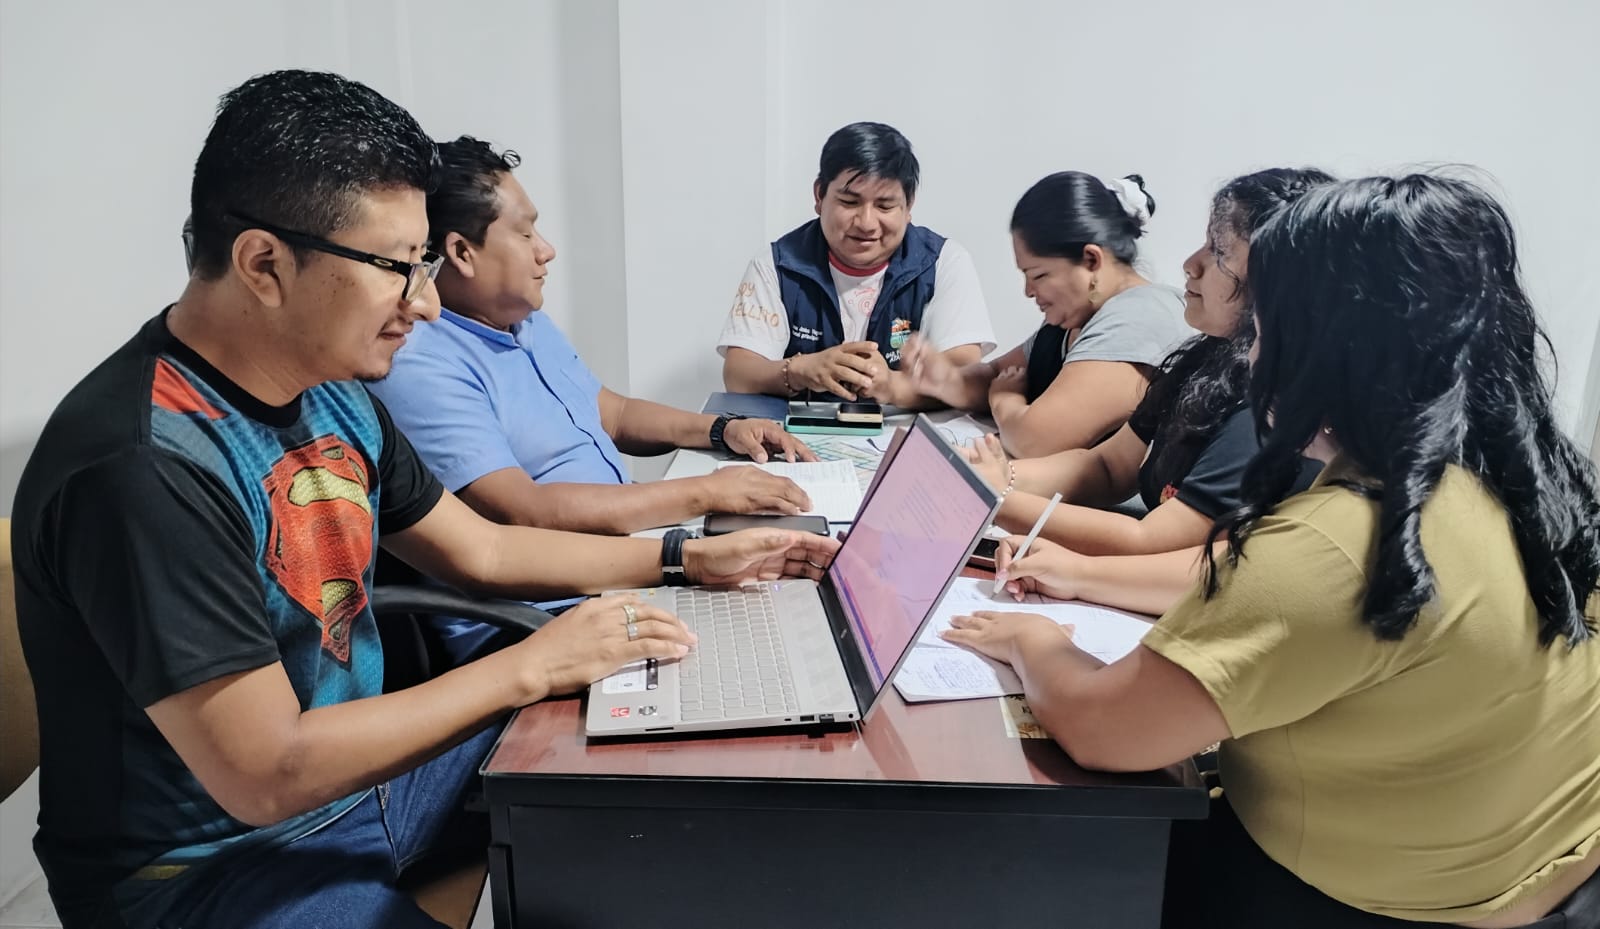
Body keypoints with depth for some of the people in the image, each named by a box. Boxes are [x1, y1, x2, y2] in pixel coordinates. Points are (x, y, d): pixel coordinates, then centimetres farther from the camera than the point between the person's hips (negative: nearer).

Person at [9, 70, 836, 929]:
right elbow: (267, 775, -28)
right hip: (216, 858, -8)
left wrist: (690, 559, 3)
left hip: (356, 764, 8)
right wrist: (532, 667, -23)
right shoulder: (144, 465, -29)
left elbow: (480, 549, 9)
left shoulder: (333, 392, -1)